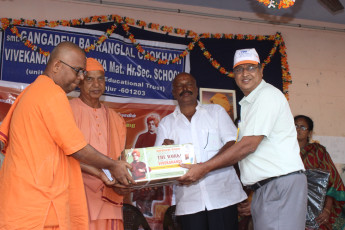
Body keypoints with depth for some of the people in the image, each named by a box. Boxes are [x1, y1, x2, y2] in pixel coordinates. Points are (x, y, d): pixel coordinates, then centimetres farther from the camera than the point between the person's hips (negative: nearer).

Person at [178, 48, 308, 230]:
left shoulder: (267, 95, -9)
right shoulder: (247, 103, 23)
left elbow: (249, 145, -16)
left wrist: (204, 168, -14)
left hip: (282, 183, -9)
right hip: (264, 187, 9)